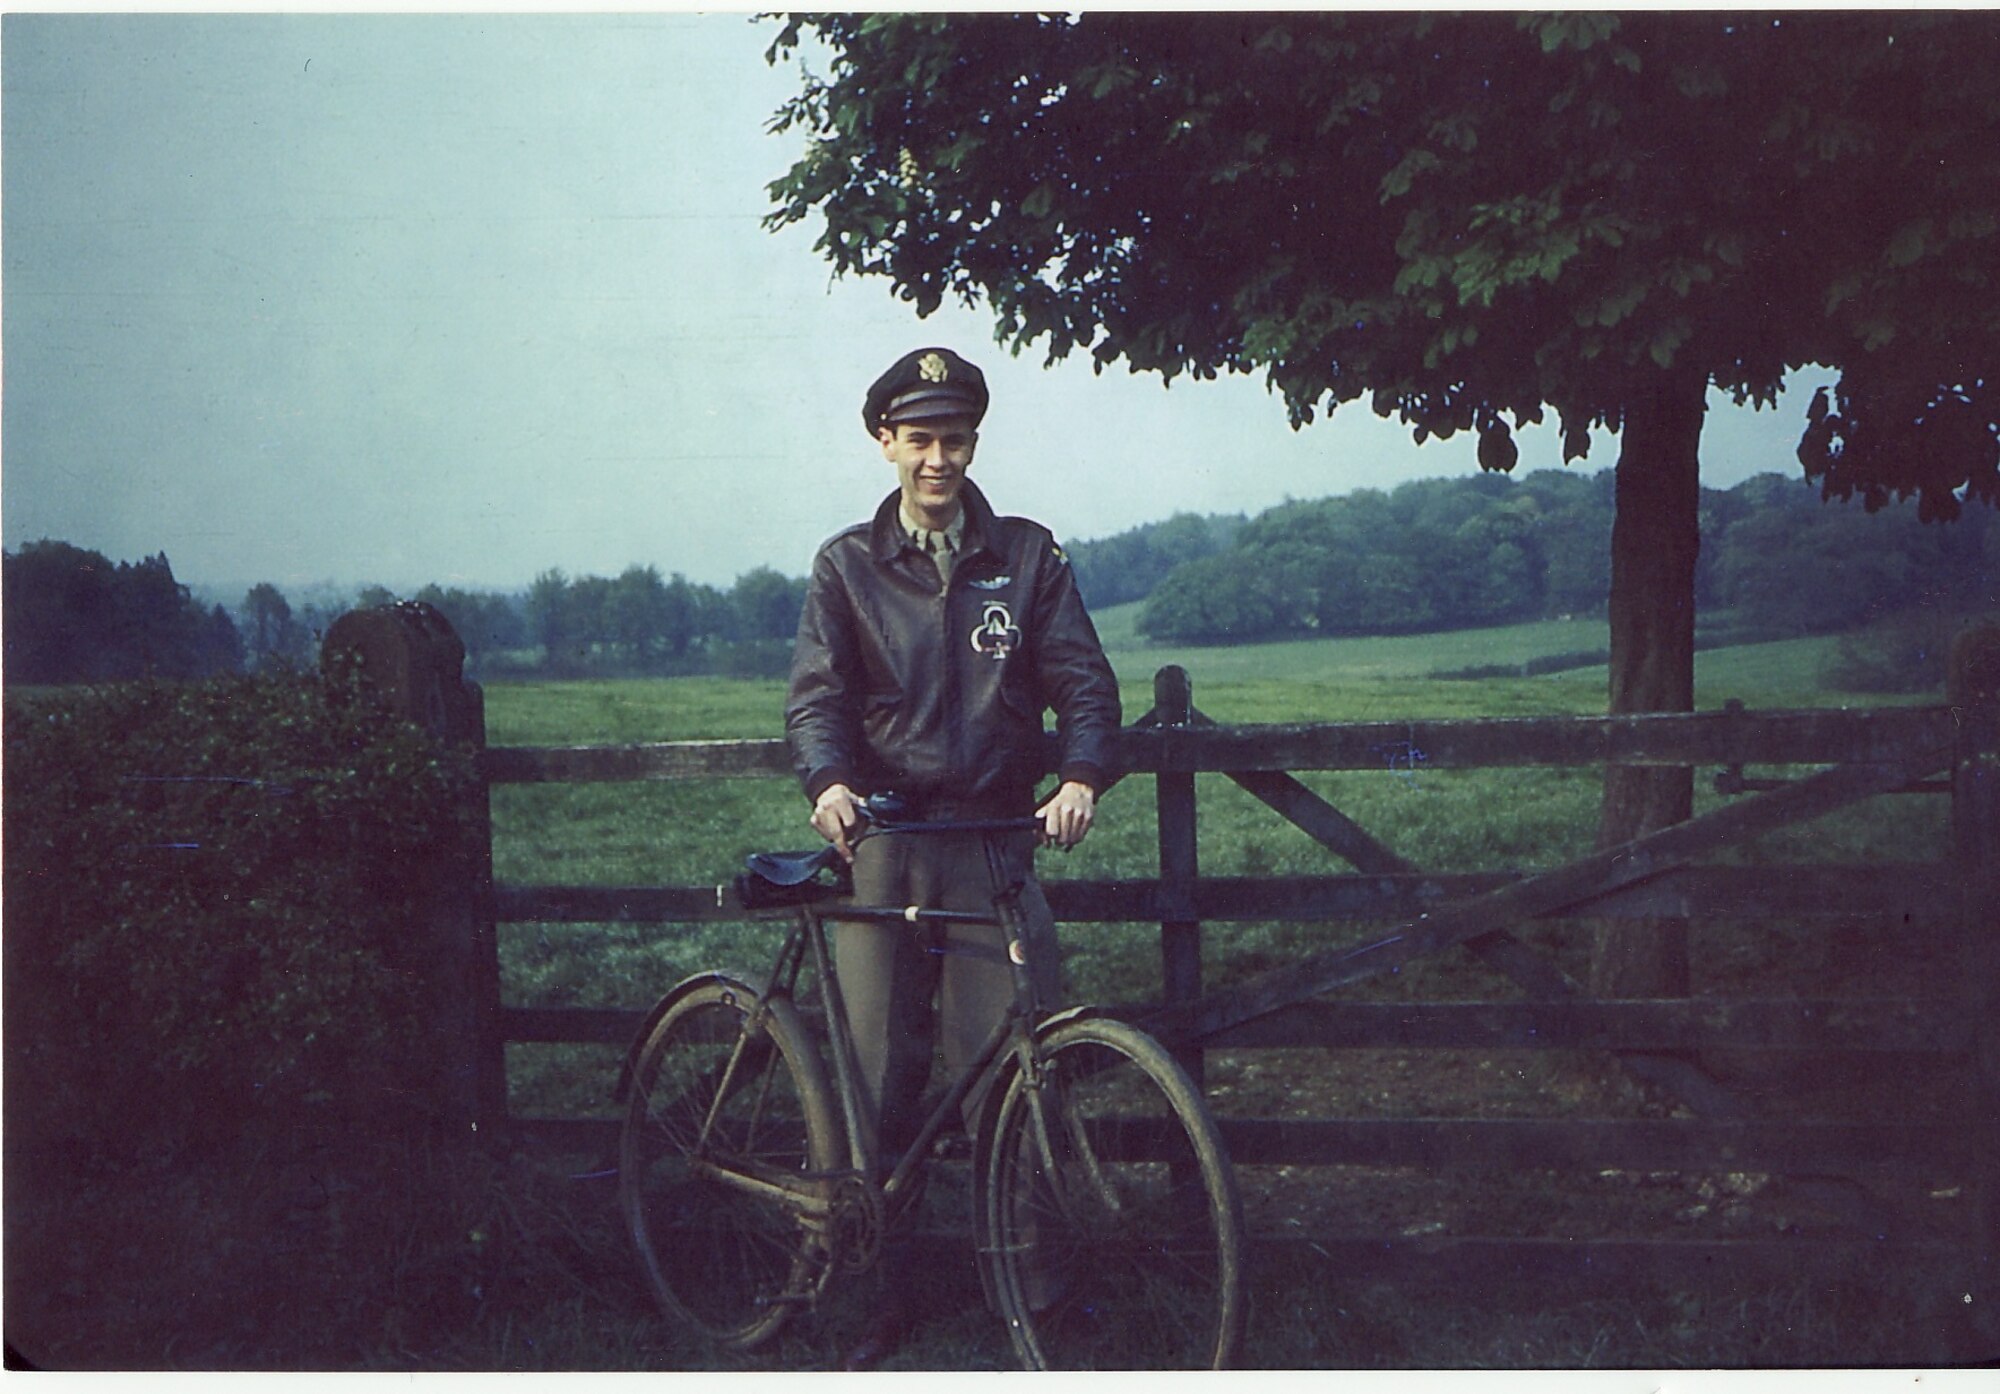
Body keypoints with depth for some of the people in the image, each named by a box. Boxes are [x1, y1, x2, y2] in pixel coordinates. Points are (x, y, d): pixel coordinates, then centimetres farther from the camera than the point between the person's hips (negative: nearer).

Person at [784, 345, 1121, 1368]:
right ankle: (886, 1290, 13)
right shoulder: (847, 566, 9)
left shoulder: (1026, 556, 10)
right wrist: (828, 781, -22)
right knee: (882, 1076, 2)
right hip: (882, 839, 0)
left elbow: (1083, 680, 2)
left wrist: (1081, 776, -18)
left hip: (995, 837, 0)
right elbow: (817, 693, 0)